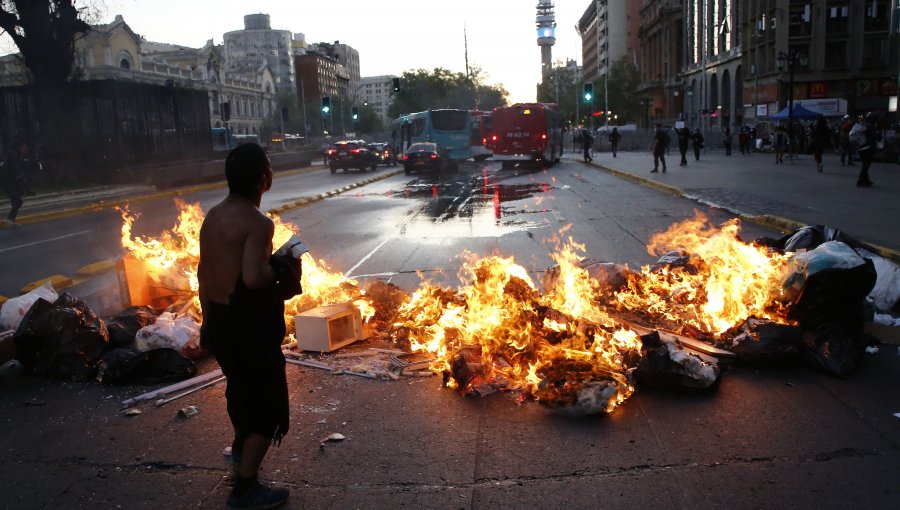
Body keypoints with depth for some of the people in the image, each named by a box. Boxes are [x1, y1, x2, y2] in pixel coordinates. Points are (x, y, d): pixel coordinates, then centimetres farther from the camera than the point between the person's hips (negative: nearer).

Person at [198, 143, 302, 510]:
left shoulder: (213, 216, 5)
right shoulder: (257, 222, -22)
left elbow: (204, 273, 13)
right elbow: (253, 278, -34)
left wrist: (209, 320, 22)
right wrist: (283, 269, -14)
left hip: (219, 320, 9)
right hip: (248, 324, -9)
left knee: (241, 385, 30)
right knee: (266, 403, 6)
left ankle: (241, 446, 53)